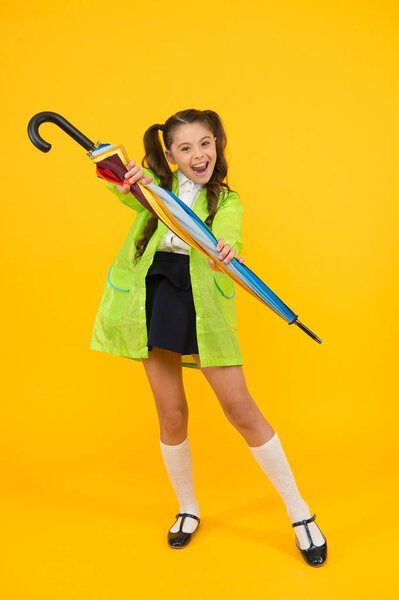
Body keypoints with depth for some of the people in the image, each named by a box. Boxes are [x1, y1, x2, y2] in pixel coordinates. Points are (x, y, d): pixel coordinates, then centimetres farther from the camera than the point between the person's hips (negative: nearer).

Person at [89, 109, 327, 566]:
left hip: (202, 303, -1)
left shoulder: (226, 199, 5)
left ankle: (300, 513, 13)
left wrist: (226, 247, -42)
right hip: (154, 300, 2)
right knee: (172, 416, 8)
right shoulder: (156, 184, 9)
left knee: (241, 410, -3)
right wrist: (125, 181, -38)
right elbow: (130, 191, -13)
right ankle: (188, 509, 31)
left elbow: (225, 231, -18)